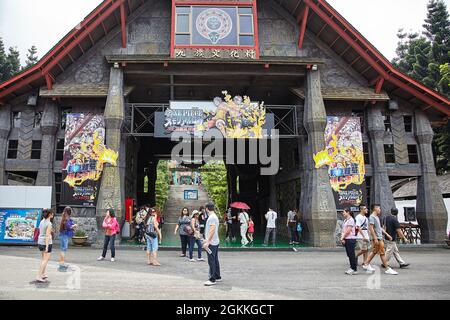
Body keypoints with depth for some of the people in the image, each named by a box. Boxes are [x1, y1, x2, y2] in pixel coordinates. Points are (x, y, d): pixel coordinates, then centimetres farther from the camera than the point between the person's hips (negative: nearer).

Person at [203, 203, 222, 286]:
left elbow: (212, 230, -25)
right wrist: (207, 240, 30)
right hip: (215, 242, 10)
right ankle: (218, 277, 23)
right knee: (215, 261, 16)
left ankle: (212, 280, -2)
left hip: (212, 243, -10)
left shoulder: (212, 217, -16)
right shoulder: (215, 216, 15)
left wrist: (207, 242, -26)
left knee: (211, 261, -6)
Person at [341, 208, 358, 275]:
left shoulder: (351, 220, -11)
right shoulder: (345, 220, 17)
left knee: (351, 255, -5)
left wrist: (343, 237, -9)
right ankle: (352, 268, 17)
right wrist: (342, 237, 2)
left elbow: (348, 230, -16)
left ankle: (354, 269, 1)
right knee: (349, 255, 11)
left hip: (350, 239, -9)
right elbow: (343, 230, 15)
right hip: (346, 239, 9)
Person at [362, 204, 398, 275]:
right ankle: (387, 269, 2)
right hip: (377, 238, -10)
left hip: (380, 238, 10)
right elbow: (371, 228, -19)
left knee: (374, 252, 15)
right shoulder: (372, 217, -14)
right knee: (382, 253, -4)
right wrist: (375, 238, -22)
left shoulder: (377, 217, 16)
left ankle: (366, 264, 22)